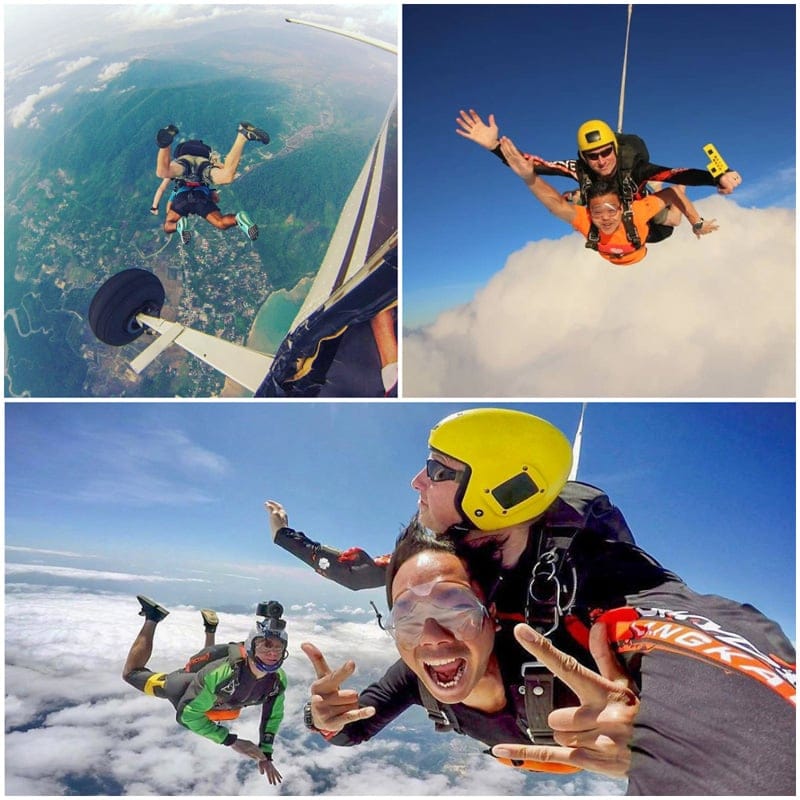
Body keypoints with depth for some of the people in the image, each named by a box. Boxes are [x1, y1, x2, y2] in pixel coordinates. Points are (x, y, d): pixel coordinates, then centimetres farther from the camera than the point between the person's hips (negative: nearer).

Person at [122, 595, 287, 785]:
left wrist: (266, 755, -13)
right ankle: (152, 618, 22)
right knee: (131, 673, 18)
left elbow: (273, 715, -11)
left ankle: (210, 628, 46)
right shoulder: (221, 673, -49)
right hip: (184, 688, -4)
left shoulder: (278, 680, -33)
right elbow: (188, 714, -37)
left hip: (216, 696, 4)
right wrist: (232, 741, -37)